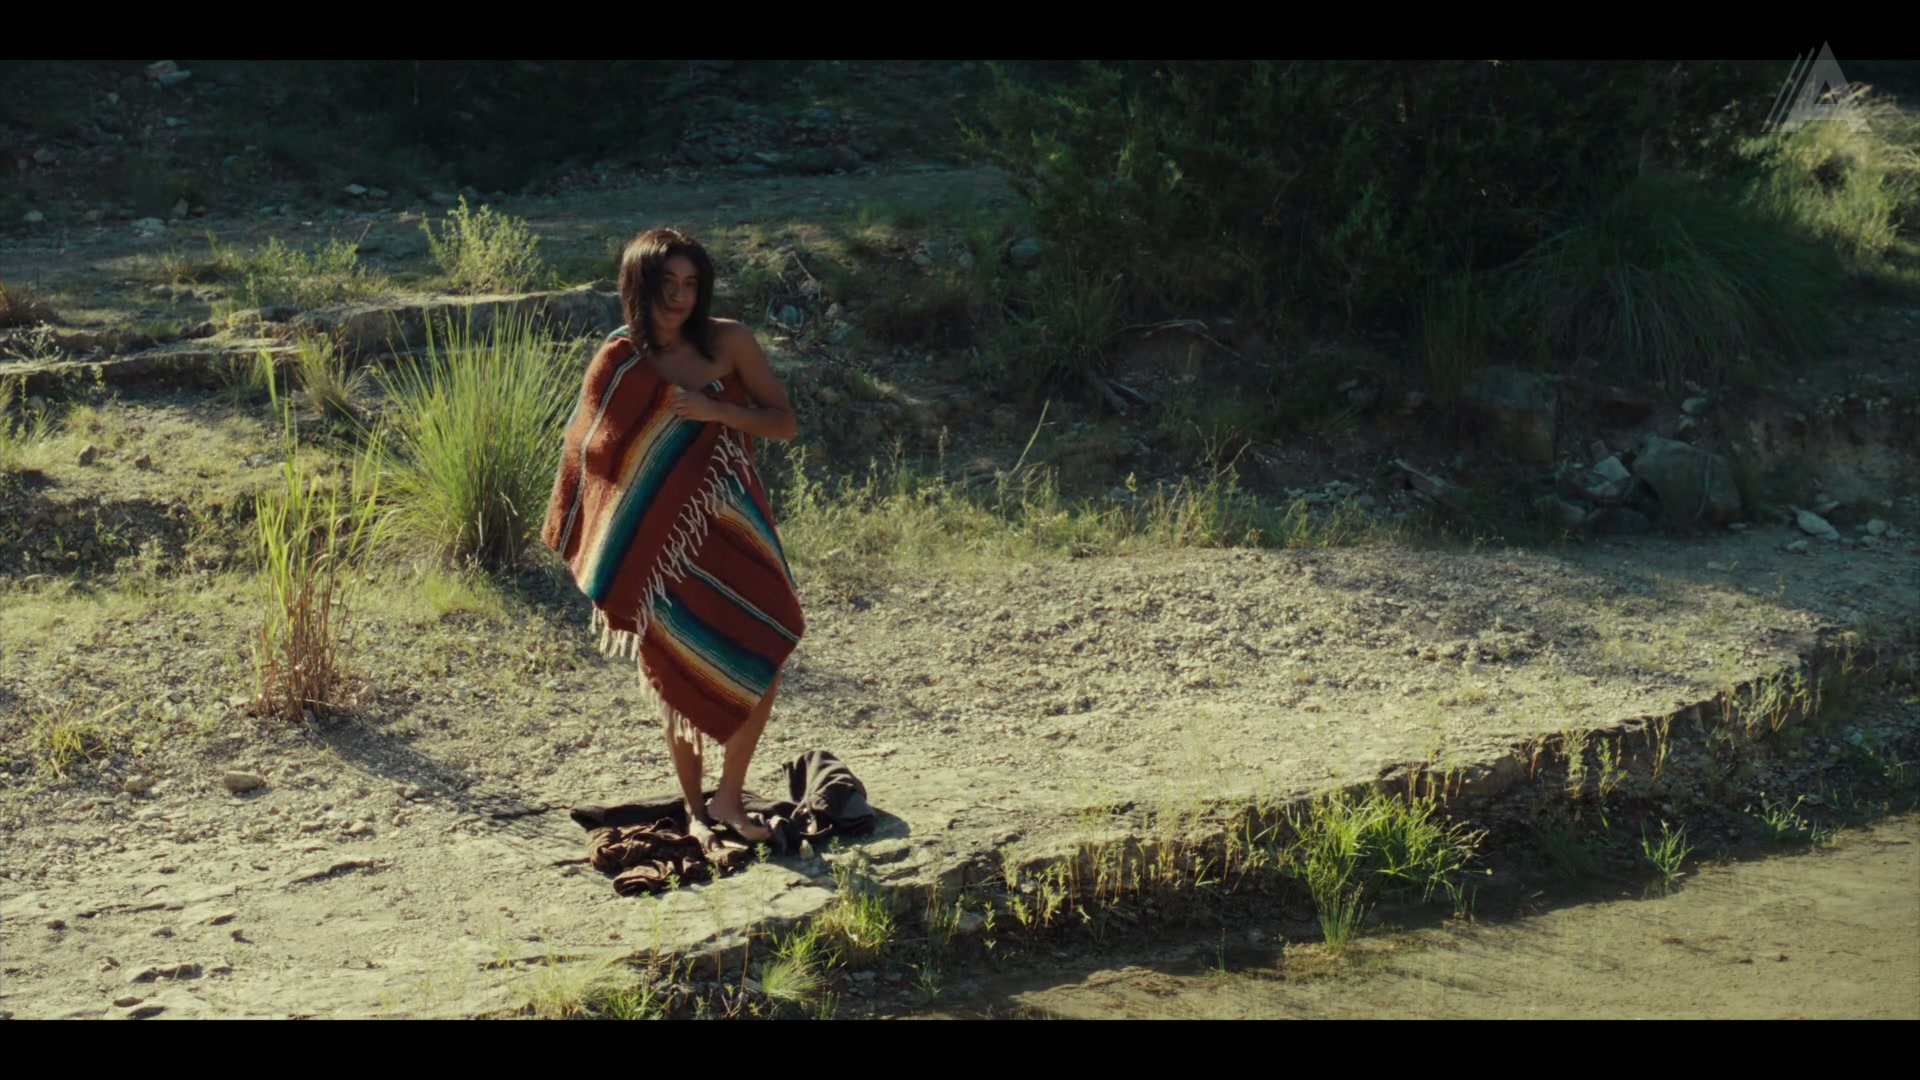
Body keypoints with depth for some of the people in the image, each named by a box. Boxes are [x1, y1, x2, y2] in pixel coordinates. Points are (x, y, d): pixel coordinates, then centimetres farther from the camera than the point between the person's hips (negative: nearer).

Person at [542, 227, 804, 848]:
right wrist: (607, 569, -4)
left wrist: (716, 410, -18)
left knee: (763, 661, -4)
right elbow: (589, 455, 0)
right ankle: (694, 812, 23)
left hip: (732, 526, 2)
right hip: (661, 538, -1)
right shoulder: (618, 363, -6)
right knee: (684, 679, 7)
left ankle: (728, 799, 14)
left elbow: (786, 424, -2)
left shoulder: (728, 342, -4)